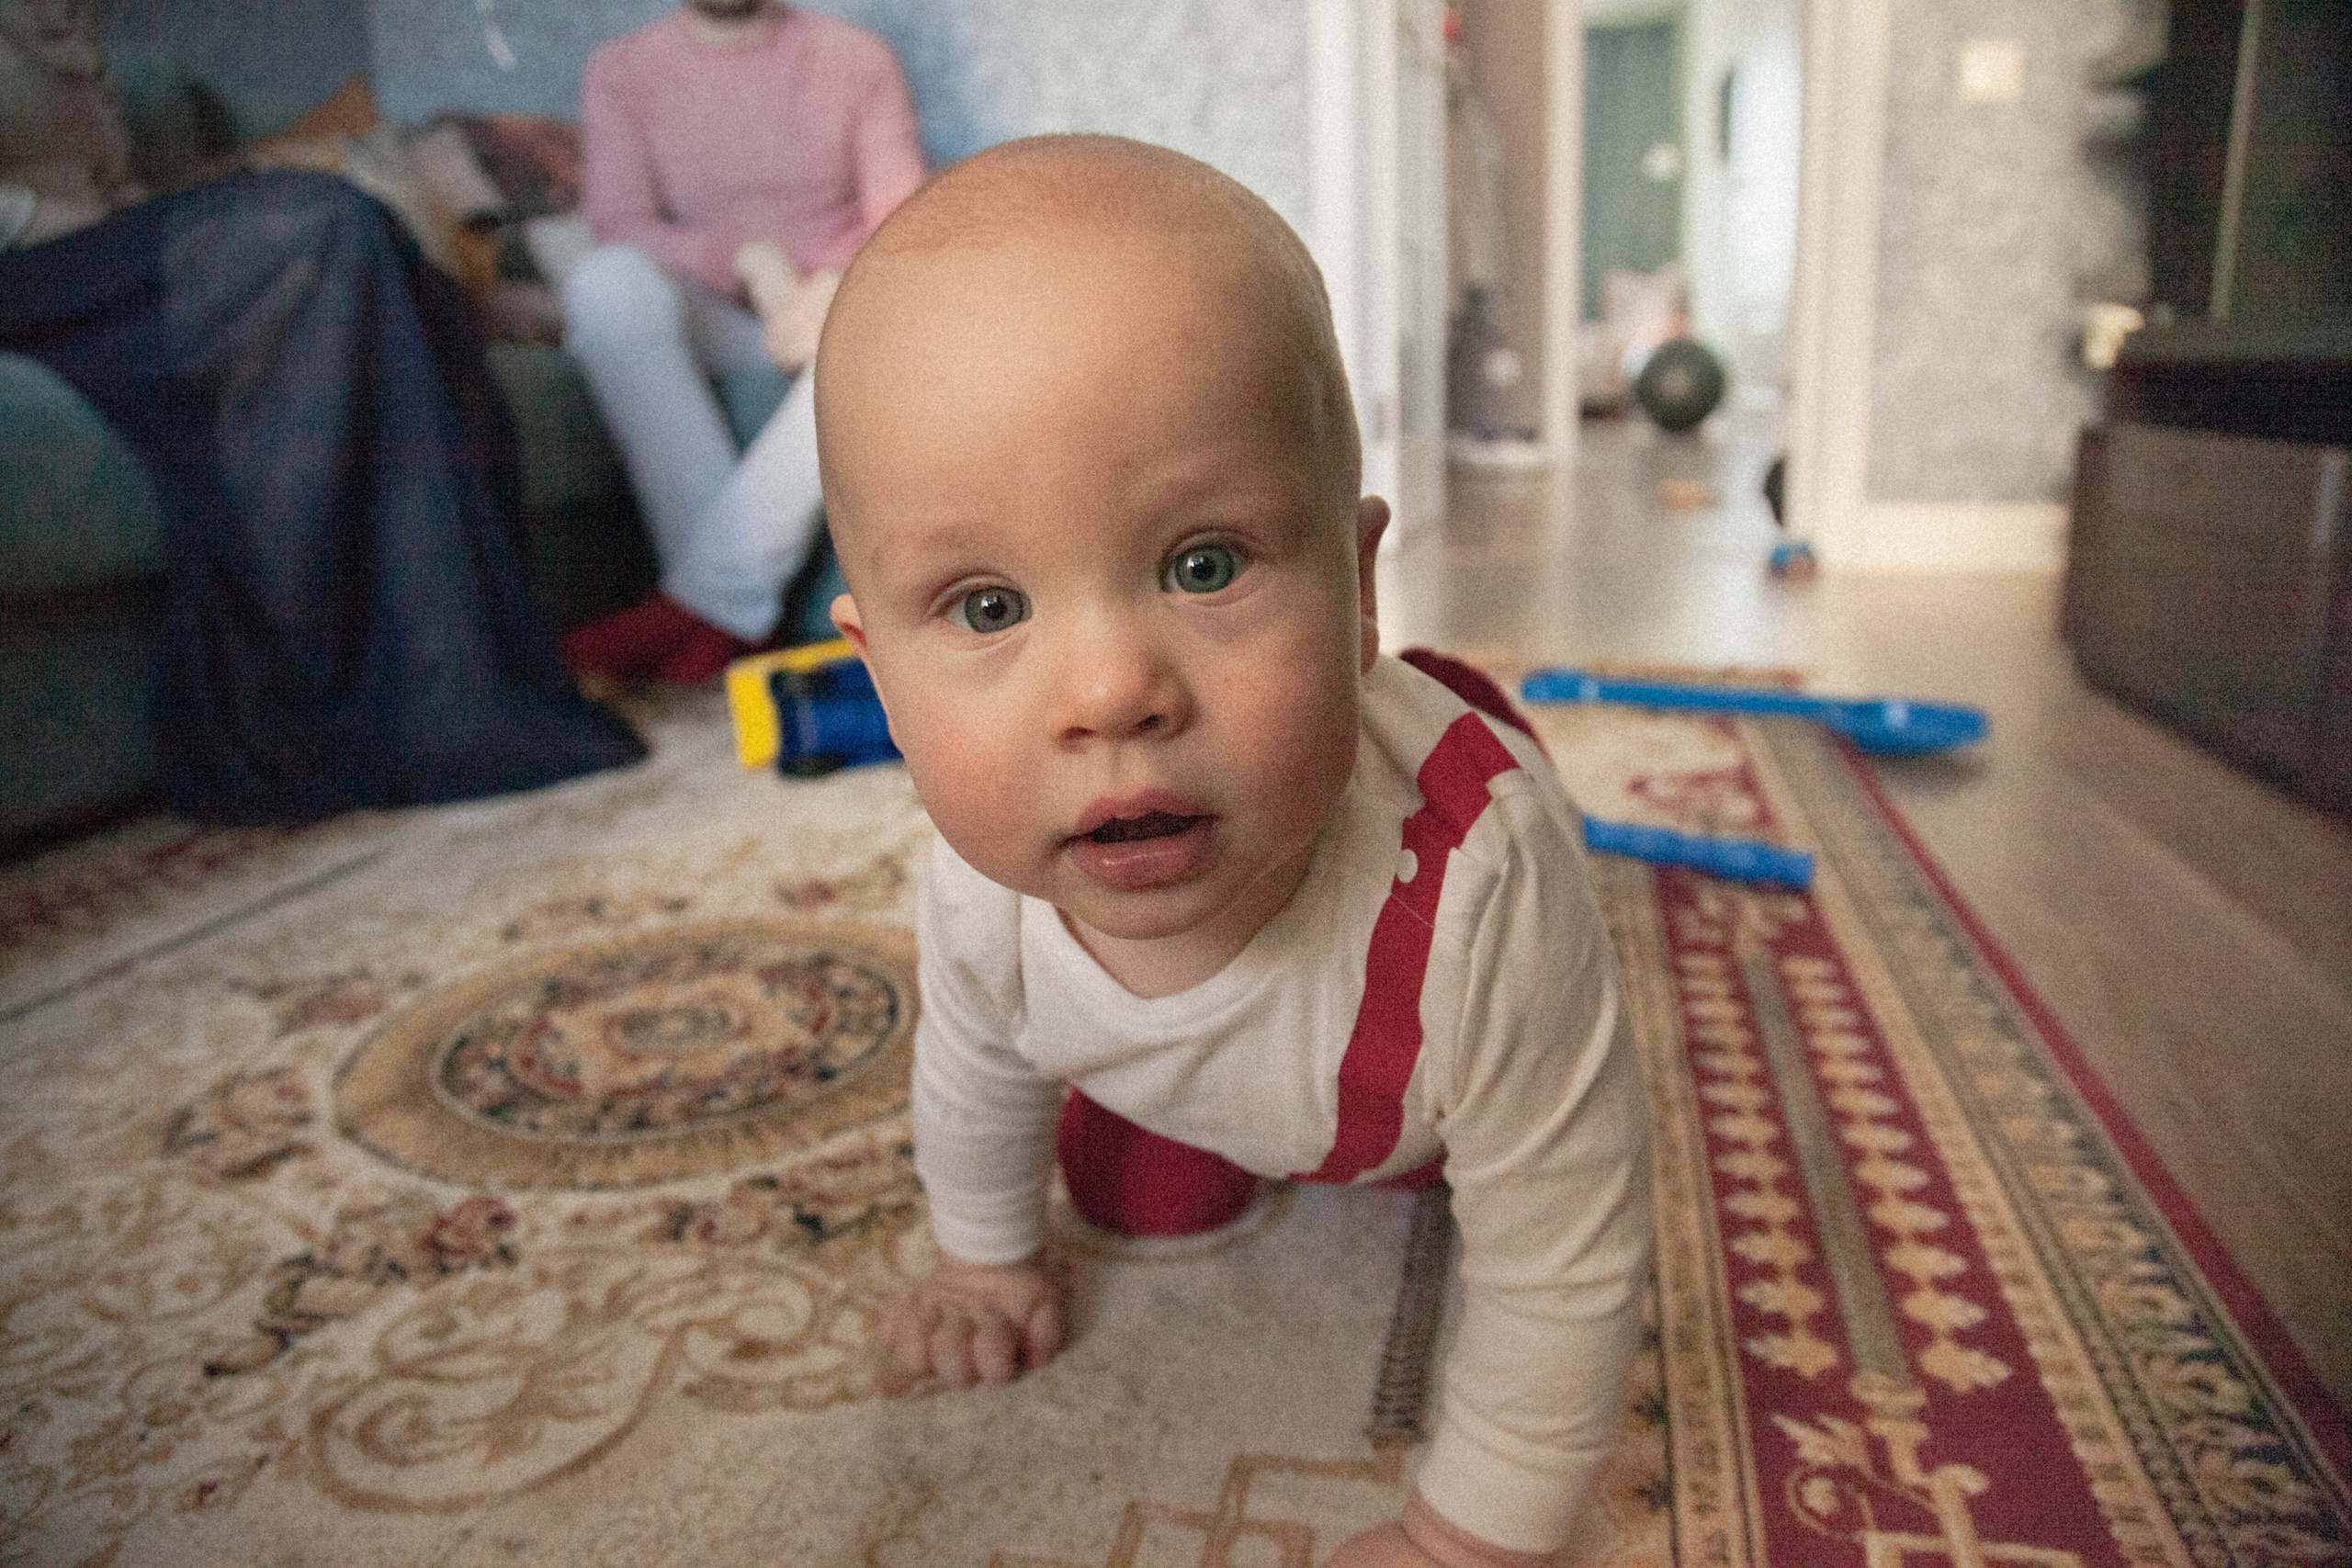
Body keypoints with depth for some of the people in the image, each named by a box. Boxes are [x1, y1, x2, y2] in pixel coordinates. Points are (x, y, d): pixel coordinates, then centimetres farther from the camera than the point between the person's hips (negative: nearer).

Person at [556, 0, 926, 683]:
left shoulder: (858, 59, 13)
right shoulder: (622, 69, 12)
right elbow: (618, 225, -2)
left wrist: (838, 284, -20)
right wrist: (751, 261, -20)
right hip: (710, 313, 0)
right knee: (604, 282, -32)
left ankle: (709, 599, -38)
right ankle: (735, 616, -36)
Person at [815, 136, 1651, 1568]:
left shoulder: (1481, 886, -50)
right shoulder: (980, 892, -35)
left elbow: (1566, 1279, -34)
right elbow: (976, 1073, -8)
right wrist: (991, 1259, 9)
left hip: (1443, 1090, -2)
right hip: (1180, 1080, 3)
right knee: (1144, 1205, 22)